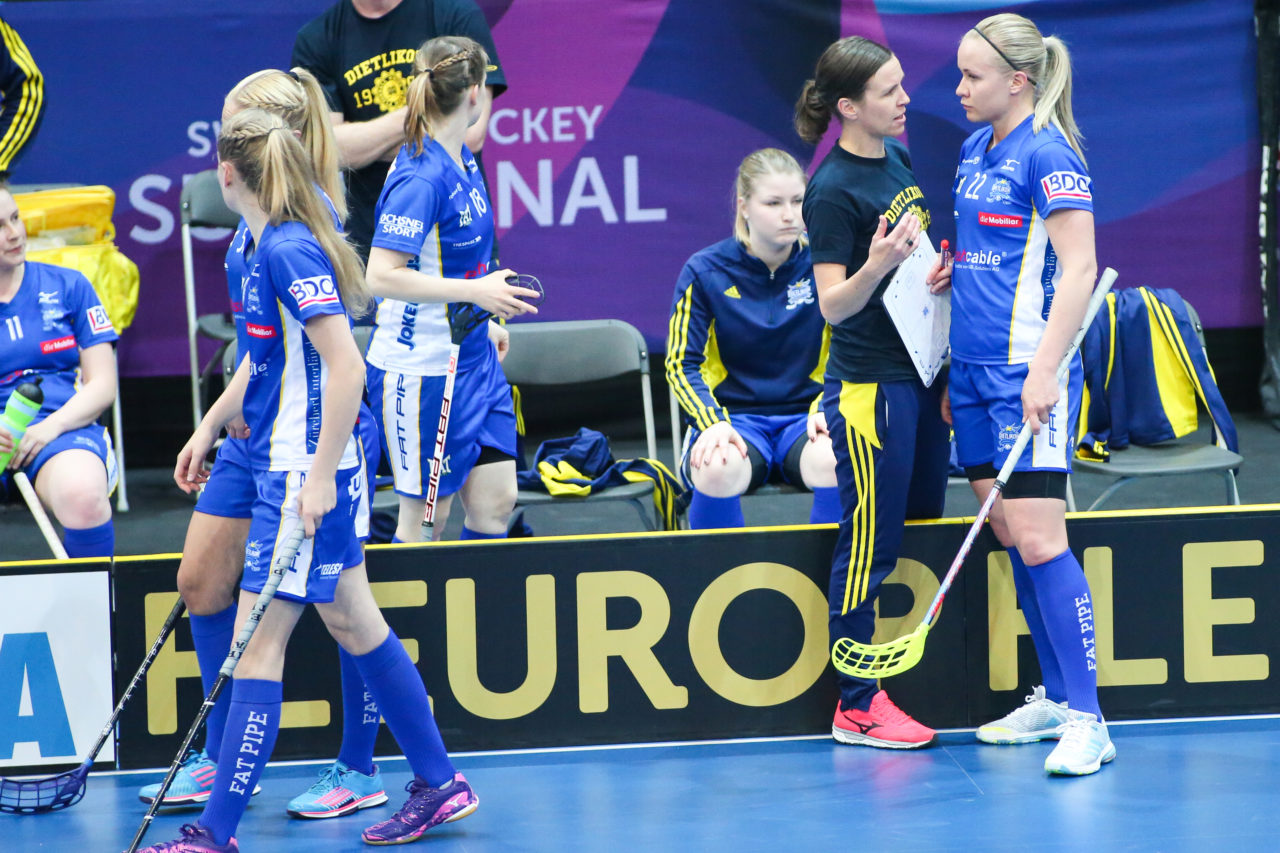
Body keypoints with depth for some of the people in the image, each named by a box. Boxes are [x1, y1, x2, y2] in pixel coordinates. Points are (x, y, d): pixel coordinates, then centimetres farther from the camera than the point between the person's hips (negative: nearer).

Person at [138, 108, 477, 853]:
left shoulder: (291, 250, -19)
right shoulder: (271, 245, 10)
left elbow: (346, 365, -24)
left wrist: (320, 475, -23)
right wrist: (209, 427, 30)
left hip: (306, 472, -10)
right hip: (289, 464, 10)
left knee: (258, 645, -7)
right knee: (354, 623, 17)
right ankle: (439, 784, 25)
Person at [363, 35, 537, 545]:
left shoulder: (462, 159, 6)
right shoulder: (420, 178, -22)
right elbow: (381, 277, -26)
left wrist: (489, 316, 22)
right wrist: (476, 292, -24)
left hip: (472, 358, 9)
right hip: (420, 370, -9)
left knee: (496, 500, 8)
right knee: (423, 515, 1)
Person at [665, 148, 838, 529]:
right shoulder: (705, 272, -1)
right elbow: (683, 365, 2)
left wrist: (825, 409, -9)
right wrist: (713, 423, -16)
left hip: (805, 415, 1)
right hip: (734, 416, -1)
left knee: (836, 465, -35)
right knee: (716, 469, -37)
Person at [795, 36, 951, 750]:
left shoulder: (897, 157, 9)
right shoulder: (834, 191, -17)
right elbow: (834, 304, -18)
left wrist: (938, 269, 6)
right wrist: (876, 265, -35)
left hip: (921, 376, 9)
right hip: (869, 388, -9)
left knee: (928, 527, 14)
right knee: (871, 546, -4)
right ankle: (857, 706, 3)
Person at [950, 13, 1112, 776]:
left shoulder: (1048, 155, -11)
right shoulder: (975, 153, 14)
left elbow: (1079, 270, -16)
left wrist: (1045, 369, -23)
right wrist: (951, 367, 21)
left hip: (1028, 370, -9)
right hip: (974, 369, 9)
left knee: (1039, 541, -12)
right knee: (1011, 540, 10)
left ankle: (1086, 719, -10)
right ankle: (1054, 697, 18)